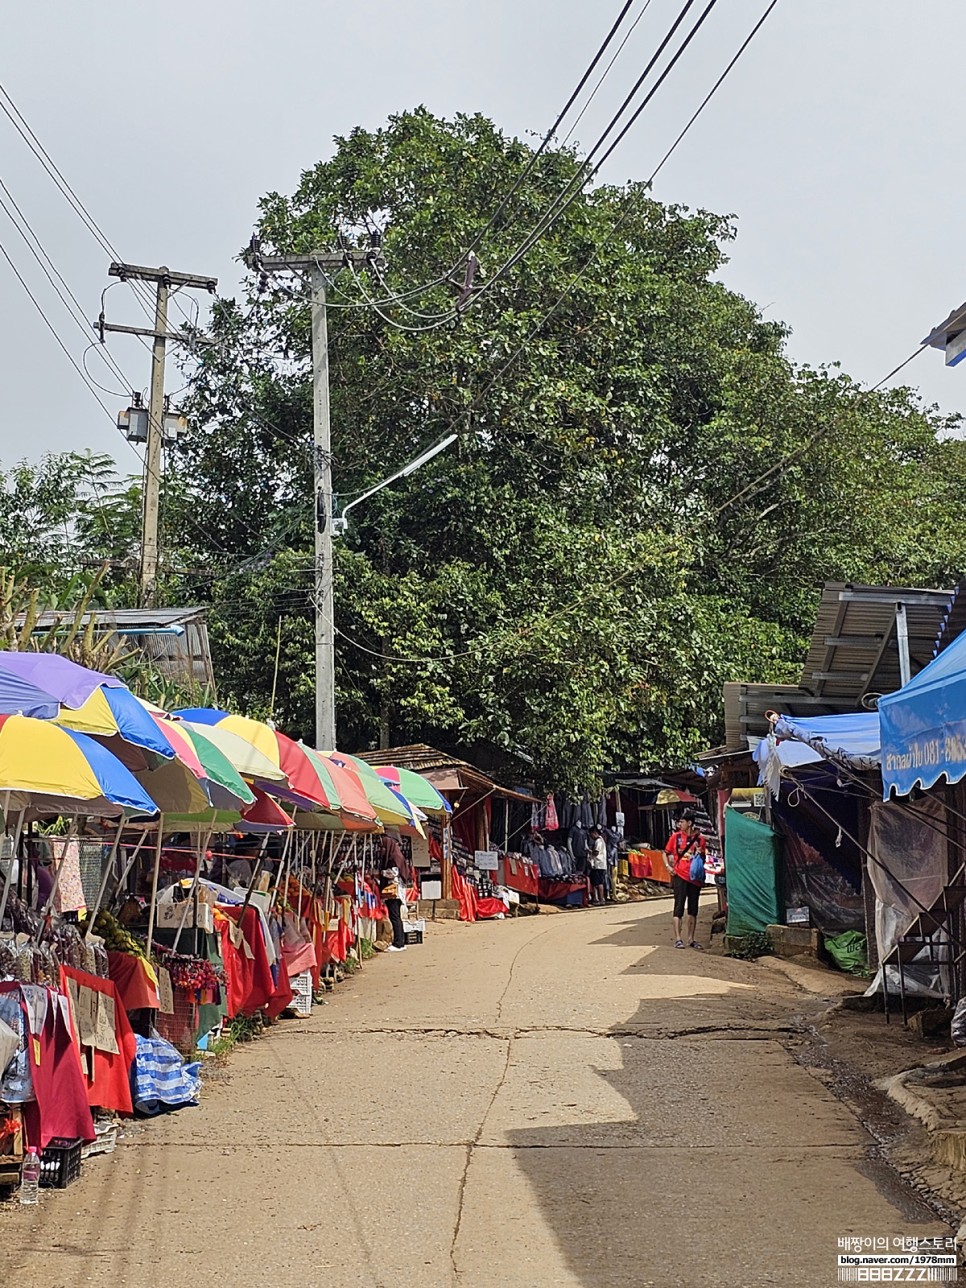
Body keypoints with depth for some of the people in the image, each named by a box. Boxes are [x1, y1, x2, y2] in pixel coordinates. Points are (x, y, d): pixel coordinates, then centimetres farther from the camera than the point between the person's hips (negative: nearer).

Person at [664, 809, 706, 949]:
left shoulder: (699, 838, 5)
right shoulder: (675, 836, 3)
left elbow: (703, 859, 15)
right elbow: (666, 853, 11)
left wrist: (700, 854, -7)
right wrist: (668, 866, -4)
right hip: (679, 875, -2)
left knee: (693, 909, 8)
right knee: (679, 906, -6)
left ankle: (691, 938, 17)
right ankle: (678, 938, -5)